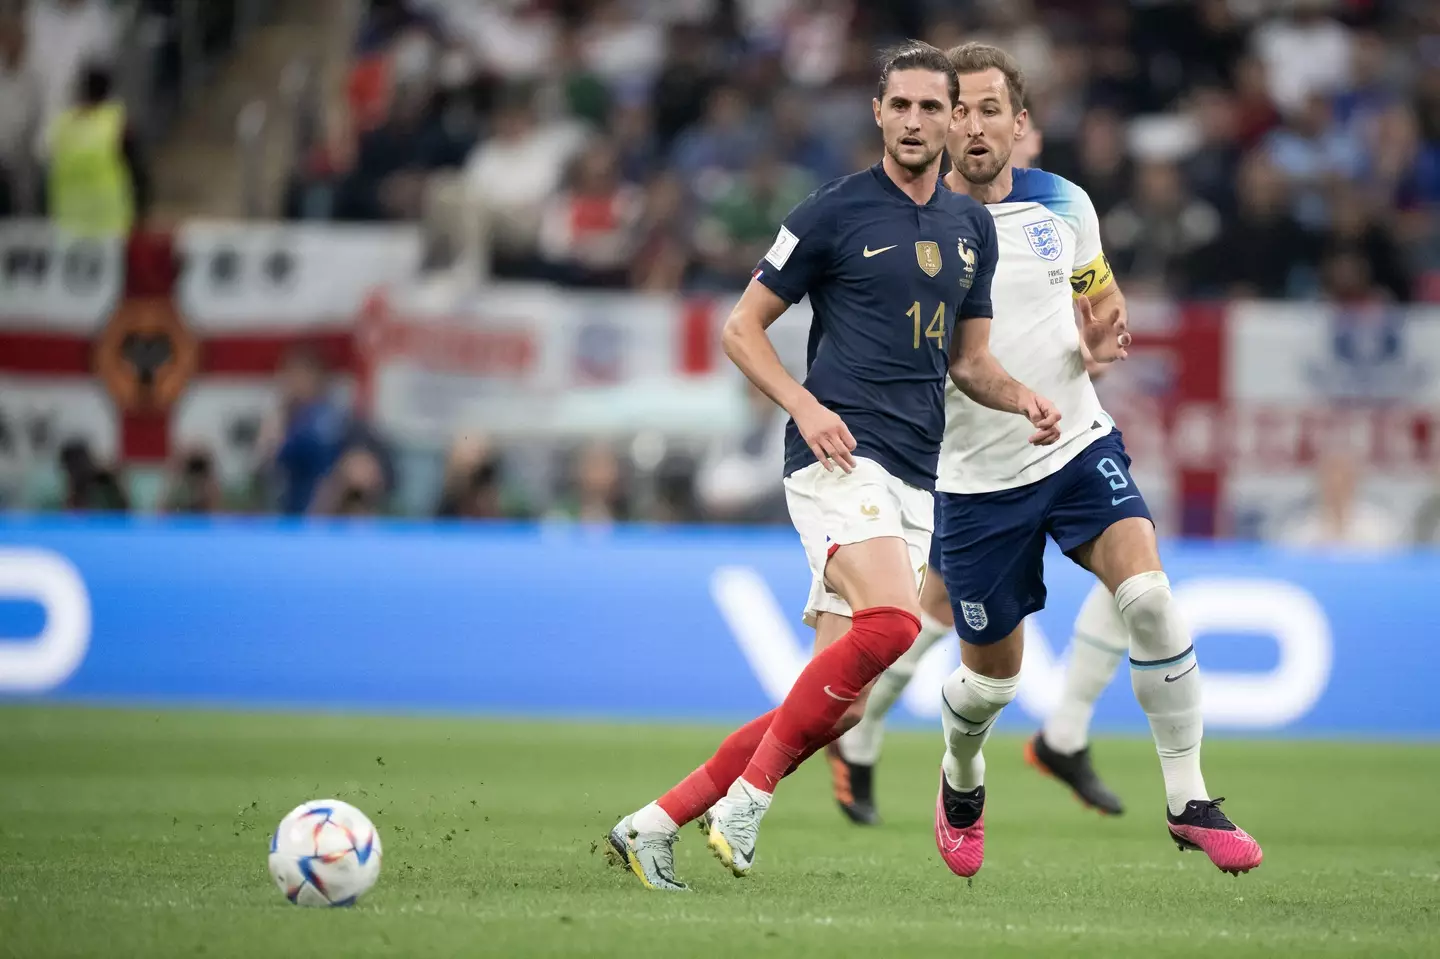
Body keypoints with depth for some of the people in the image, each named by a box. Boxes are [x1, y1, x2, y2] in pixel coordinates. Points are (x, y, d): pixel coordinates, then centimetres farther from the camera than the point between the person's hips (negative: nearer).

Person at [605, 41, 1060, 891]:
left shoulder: (971, 225, 16)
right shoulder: (835, 212, -2)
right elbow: (742, 325, 2)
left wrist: (1022, 400, 2)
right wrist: (805, 405, -14)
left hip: (916, 480, 6)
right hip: (840, 452, -6)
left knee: (837, 706, 0)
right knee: (893, 621, -31)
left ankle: (655, 824, 7)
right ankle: (747, 795, -18)